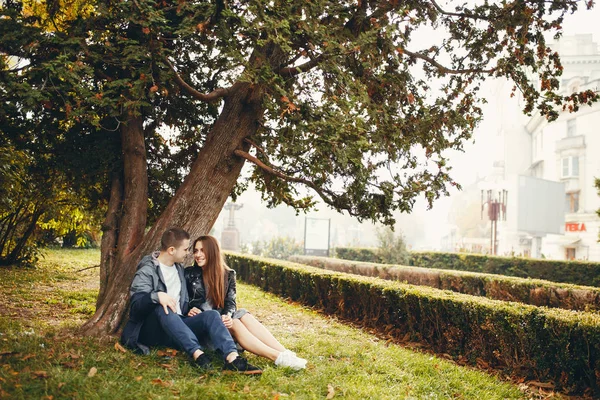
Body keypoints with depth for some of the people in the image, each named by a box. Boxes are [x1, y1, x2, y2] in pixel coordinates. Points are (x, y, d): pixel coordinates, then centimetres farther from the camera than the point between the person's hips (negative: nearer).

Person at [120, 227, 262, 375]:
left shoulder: (179, 269, 18)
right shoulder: (146, 271, -6)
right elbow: (136, 306, -20)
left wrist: (188, 311, 7)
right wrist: (156, 296, -39)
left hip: (177, 327, 6)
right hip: (151, 331, -6)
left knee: (211, 315, -21)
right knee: (162, 308, -38)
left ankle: (232, 358, -48)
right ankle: (197, 354, -54)